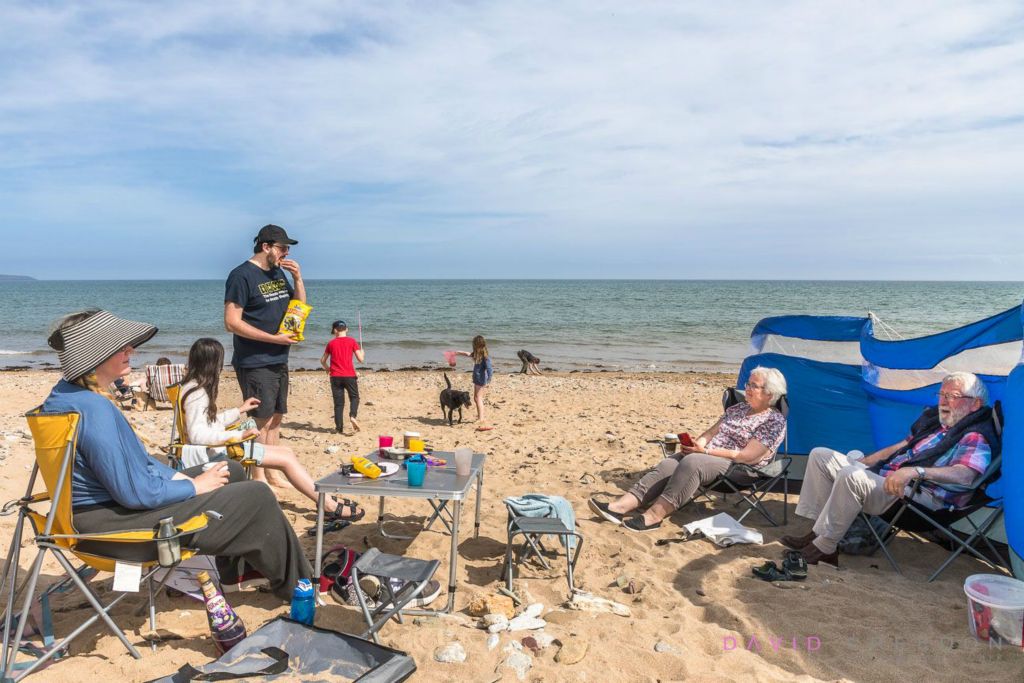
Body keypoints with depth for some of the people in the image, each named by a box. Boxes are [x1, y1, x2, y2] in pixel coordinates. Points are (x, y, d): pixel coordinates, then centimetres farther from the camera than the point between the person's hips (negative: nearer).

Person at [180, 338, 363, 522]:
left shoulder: (196, 388, 11)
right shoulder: (197, 394, -19)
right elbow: (197, 435, -30)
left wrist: (239, 410, 20)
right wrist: (240, 434, -31)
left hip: (220, 446, 10)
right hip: (213, 454, -10)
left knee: (286, 452, 8)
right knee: (286, 459, -10)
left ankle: (326, 499, 9)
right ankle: (330, 507, -4)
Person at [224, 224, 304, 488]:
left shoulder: (278, 273, 13)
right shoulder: (242, 275, -12)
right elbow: (232, 322, -17)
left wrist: (298, 278, 2)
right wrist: (274, 338, -19)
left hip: (279, 361, 8)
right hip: (254, 364, -8)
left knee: (275, 418, 13)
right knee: (261, 421, -4)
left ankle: (271, 474, 23)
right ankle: (258, 478, 6)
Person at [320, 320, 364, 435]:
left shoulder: (331, 343, 6)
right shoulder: (352, 341, 0)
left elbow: (323, 360, 13)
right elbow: (360, 359, -4)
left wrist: (327, 369, 32)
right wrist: (363, 353, 18)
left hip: (335, 376, 2)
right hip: (349, 375, -2)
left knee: (338, 402, 7)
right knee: (354, 397, 13)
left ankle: (340, 427, 5)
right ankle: (352, 416, -13)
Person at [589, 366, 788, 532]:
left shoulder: (775, 421, -3)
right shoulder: (738, 409, 20)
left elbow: (747, 456, -13)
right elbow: (711, 433, 20)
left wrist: (705, 451, -16)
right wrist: (695, 444, -3)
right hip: (707, 456, 7)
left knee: (691, 463, -35)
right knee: (668, 465, -21)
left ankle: (654, 516, -40)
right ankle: (620, 507, -33)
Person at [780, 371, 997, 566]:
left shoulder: (975, 437, -8)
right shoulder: (934, 419, 20)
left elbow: (965, 475, -29)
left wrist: (916, 471, -42)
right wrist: (860, 462, 27)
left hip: (921, 495, -10)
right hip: (883, 475, 10)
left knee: (850, 476, -35)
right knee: (820, 456, 6)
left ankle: (823, 548, -24)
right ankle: (818, 532, -2)